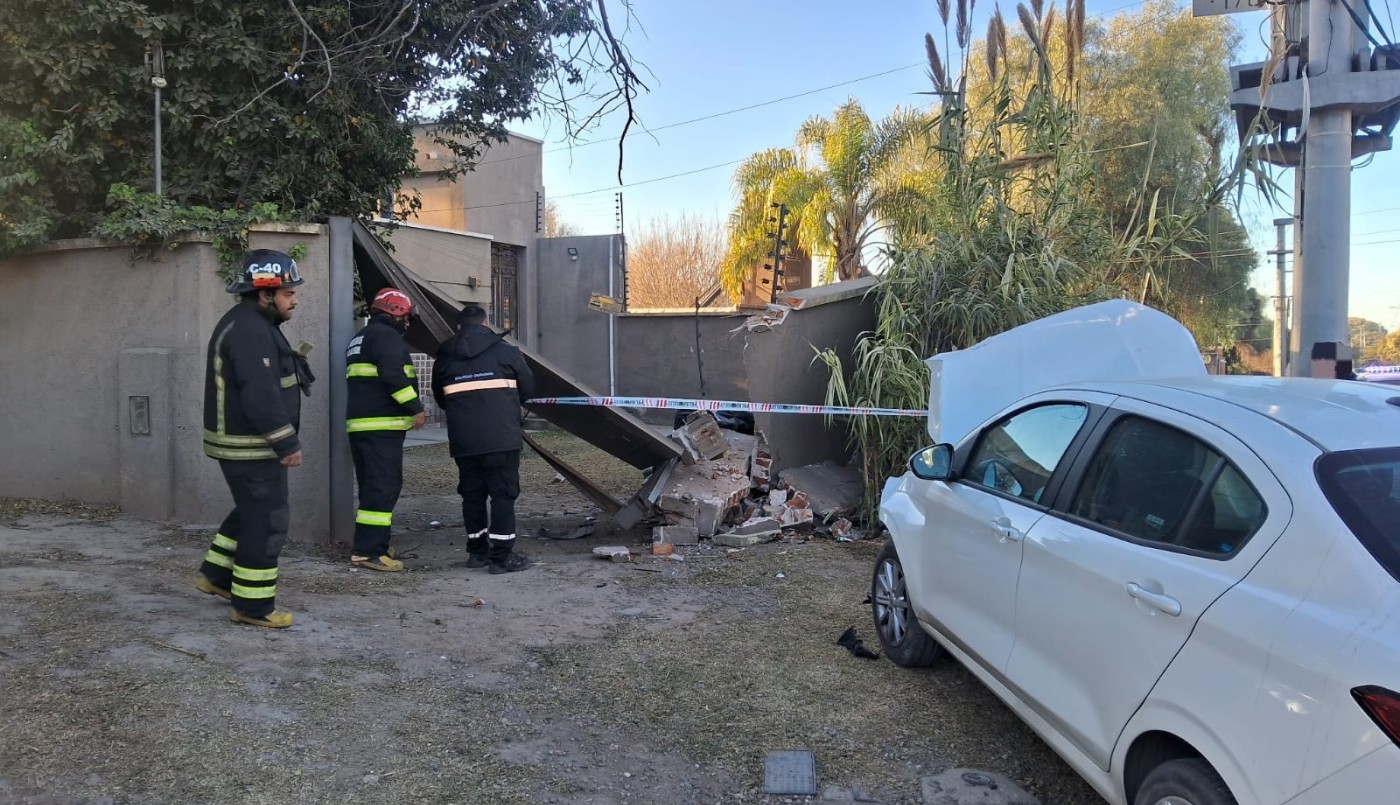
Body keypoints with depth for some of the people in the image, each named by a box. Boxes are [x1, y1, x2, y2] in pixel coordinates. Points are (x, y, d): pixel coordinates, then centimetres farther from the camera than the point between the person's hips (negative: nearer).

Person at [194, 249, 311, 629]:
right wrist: (287, 443, -24)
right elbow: (261, 396, -28)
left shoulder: (253, 325, 15)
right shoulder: (250, 331, -21)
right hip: (251, 446, -11)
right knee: (267, 521, -3)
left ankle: (216, 575, 35)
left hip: (247, 442, 11)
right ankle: (252, 605, 6)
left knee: (252, 511, 23)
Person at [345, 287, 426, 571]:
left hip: (359, 423, 11)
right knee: (384, 486, -12)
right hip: (382, 425, -11)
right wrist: (416, 408, -16)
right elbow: (393, 375, -21)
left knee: (372, 485, 16)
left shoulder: (361, 338, 25)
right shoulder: (387, 336, -8)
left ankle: (374, 543, 22)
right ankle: (368, 550, -14)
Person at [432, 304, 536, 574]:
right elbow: (528, 389, 8)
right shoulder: (505, 351, 2)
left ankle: (477, 550, 22)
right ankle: (502, 555, 0)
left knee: (472, 493, 14)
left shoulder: (444, 358, 10)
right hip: (501, 438, -3)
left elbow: (440, 400, 16)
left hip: (463, 440, 4)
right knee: (503, 493, 0)